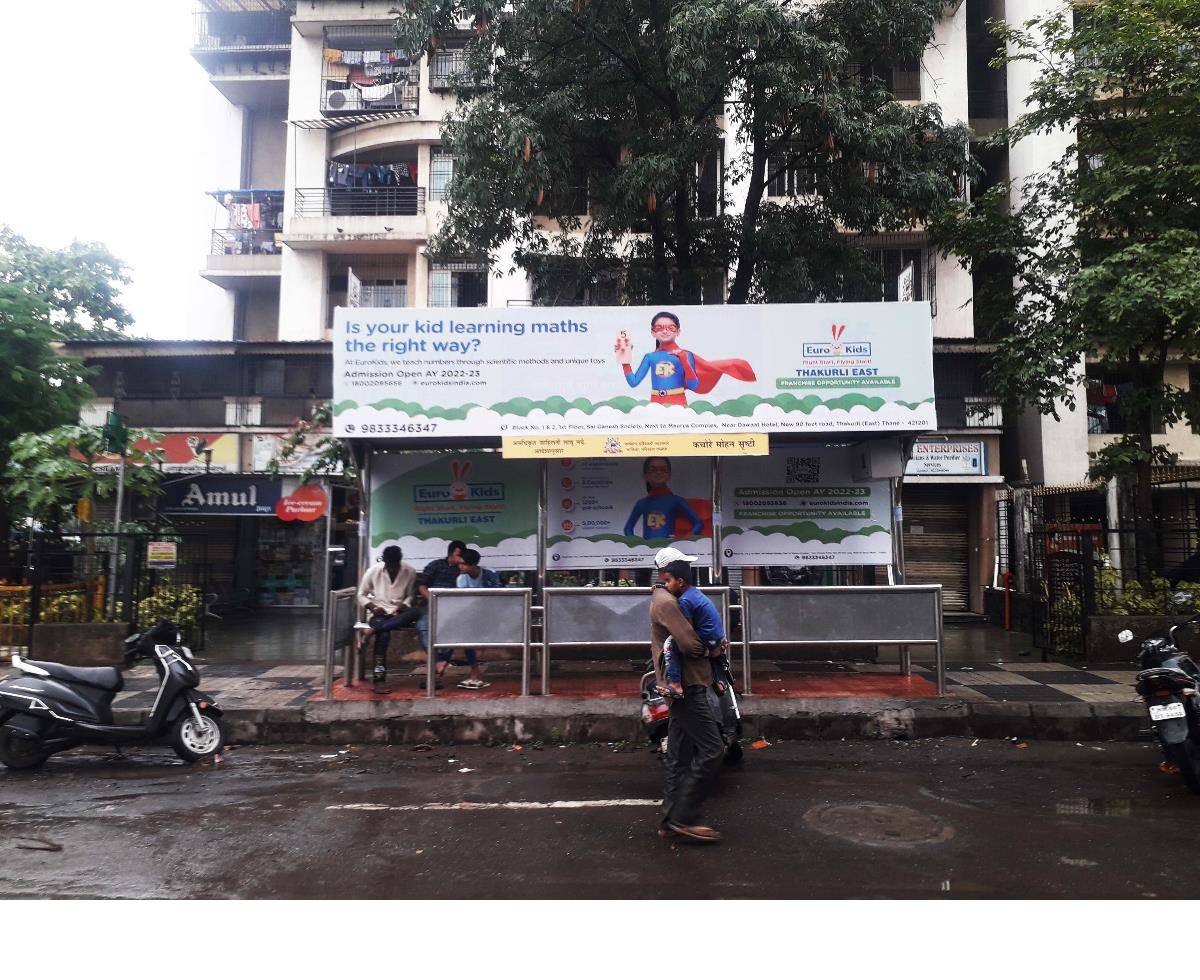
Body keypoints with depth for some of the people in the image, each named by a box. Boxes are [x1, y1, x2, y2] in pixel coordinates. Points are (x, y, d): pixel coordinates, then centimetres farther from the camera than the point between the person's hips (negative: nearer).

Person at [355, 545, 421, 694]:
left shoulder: (409, 573, 2)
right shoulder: (373, 572, 1)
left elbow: (411, 595, 8)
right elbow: (361, 595, 7)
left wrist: (404, 605, -13)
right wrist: (372, 607, -11)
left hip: (399, 614, 1)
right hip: (378, 614, -1)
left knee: (417, 612, -35)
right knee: (384, 633, -37)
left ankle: (372, 629, -40)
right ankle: (379, 678, -37)